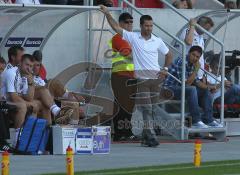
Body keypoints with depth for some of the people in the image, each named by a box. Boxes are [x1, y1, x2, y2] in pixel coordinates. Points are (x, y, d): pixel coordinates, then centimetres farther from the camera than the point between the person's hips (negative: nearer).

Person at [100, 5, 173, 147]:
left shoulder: (157, 41, 9)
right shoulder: (133, 37, 2)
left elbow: (169, 55, 21)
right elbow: (116, 27, 0)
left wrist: (165, 69, 8)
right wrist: (107, 13, -6)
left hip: (156, 78, 3)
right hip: (142, 78, -3)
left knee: (154, 109, 5)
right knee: (147, 108, -11)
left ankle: (145, 136, 15)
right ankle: (151, 136, -17)